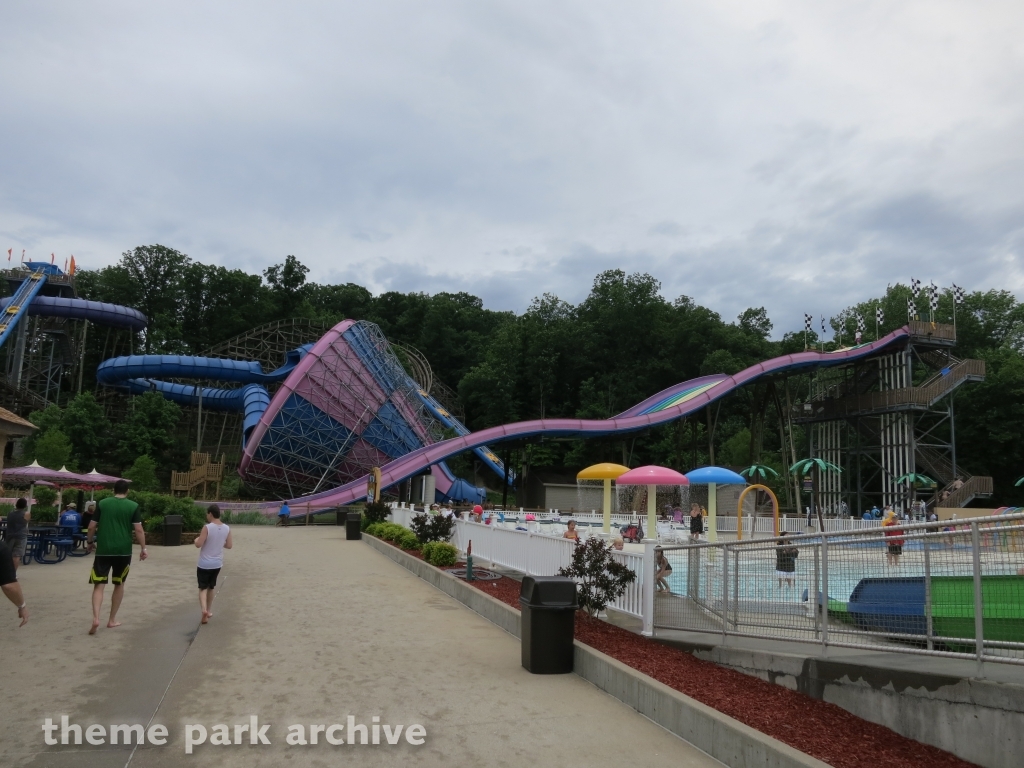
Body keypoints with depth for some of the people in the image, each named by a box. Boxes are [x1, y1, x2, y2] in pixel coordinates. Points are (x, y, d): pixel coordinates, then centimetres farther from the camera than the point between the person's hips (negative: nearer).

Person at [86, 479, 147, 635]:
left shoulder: (102, 504, 5)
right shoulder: (133, 506, 0)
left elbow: (92, 526, 5)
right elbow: (138, 529, -5)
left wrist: (89, 542, 21)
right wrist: (143, 549, 2)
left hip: (103, 550, 0)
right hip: (123, 551, 0)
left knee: (99, 585, 2)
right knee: (119, 584, 15)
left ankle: (96, 618, -18)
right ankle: (112, 620, 20)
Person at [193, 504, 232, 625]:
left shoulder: (207, 528, -18)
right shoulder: (227, 528, -2)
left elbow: (199, 544, -18)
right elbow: (229, 545, 5)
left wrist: (196, 539, 3)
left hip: (204, 564, -5)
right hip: (217, 564, 5)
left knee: (203, 588, 3)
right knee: (211, 587, 21)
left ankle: (204, 610, -18)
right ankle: (209, 611, 30)